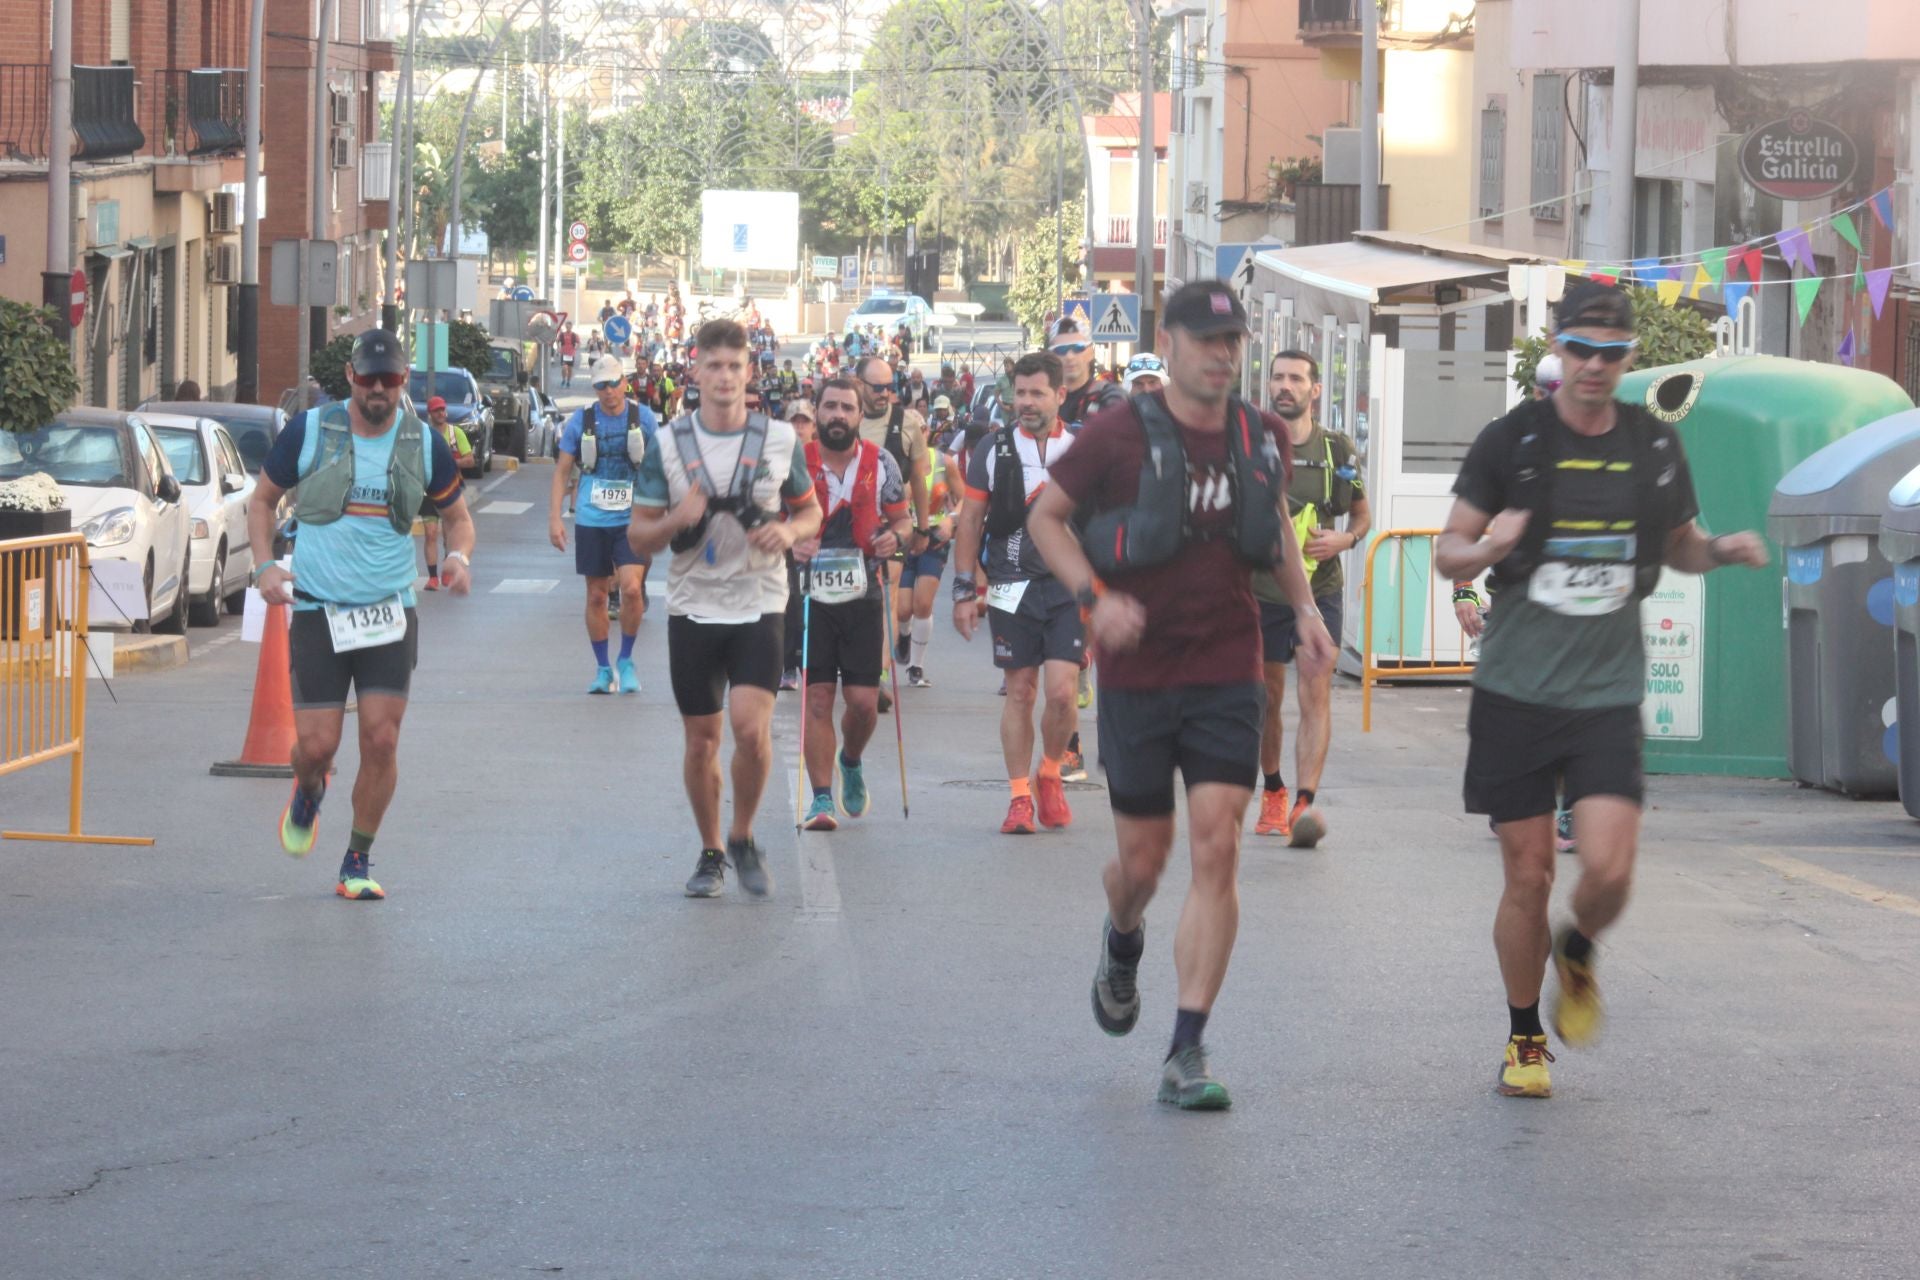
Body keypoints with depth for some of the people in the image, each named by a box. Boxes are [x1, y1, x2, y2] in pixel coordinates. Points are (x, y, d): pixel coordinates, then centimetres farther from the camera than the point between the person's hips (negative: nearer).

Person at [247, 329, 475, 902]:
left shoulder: (424, 443, 2)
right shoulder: (308, 431, -2)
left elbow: (457, 514, 16)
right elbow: (262, 499, 10)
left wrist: (458, 556, -7)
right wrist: (264, 564, -7)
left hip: (391, 612, 1)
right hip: (317, 611, -1)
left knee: (381, 740, -8)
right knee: (316, 744, -4)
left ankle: (358, 862, 10)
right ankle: (308, 793, 34)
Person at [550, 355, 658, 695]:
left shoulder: (644, 418, -1)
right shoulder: (581, 421, 0)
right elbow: (562, 471, 4)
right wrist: (554, 518, -4)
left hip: (632, 520, -1)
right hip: (591, 521, 1)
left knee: (631, 588, -17)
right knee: (596, 596, 6)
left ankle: (626, 660, 3)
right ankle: (602, 668, 19)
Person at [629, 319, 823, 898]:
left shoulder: (781, 441, 1)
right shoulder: (668, 444, 0)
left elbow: (811, 511, 14)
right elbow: (637, 535, 3)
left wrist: (790, 531, -9)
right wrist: (676, 520, -18)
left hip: (758, 606, -1)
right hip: (693, 608, 1)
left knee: (752, 729, -16)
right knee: (701, 741, 5)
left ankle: (743, 838, 6)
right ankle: (710, 852, 23)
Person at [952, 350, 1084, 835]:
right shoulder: (993, 450, 4)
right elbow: (971, 520, 8)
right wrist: (964, 590, 3)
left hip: (1070, 587, 0)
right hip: (1012, 589, 1)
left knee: (1061, 692, -10)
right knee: (1020, 693, 2)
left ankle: (1050, 775, 15)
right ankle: (1020, 797, 11)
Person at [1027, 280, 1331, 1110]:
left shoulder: (1263, 438, 4)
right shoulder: (1120, 434, -8)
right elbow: (1045, 518, 1)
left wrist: (1304, 610, 9)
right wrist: (1094, 596, -14)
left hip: (1227, 675, 2)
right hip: (1137, 675, -2)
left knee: (1217, 853, -10)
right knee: (1143, 860, 7)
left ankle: (1187, 1055, -7)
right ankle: (1122, 944, 45)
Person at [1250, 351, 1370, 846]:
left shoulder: (1336, 450, 4)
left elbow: (1362, 513, 15)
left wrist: (1345, 539, -5)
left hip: (1319, 589, -1)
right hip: (1260, 590, 1)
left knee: (1315, 694, -13)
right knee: (1267, 698, 9)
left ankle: (1305, 805, -20)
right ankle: (1272, 793, 31)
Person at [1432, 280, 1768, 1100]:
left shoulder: (1655, 448, 5)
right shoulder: (1510, 442, -3)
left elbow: (1678, 543, 20)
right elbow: (1448, 552, 1)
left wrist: (1720, 550, -2)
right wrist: (1486, 548, -22)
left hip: (1607, 694, 1)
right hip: (1516, 692, -1)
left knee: (1608, 869, -13)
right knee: (1528, 877, 1)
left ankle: (1577, 954, 22)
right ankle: (1524, 1039, 21)